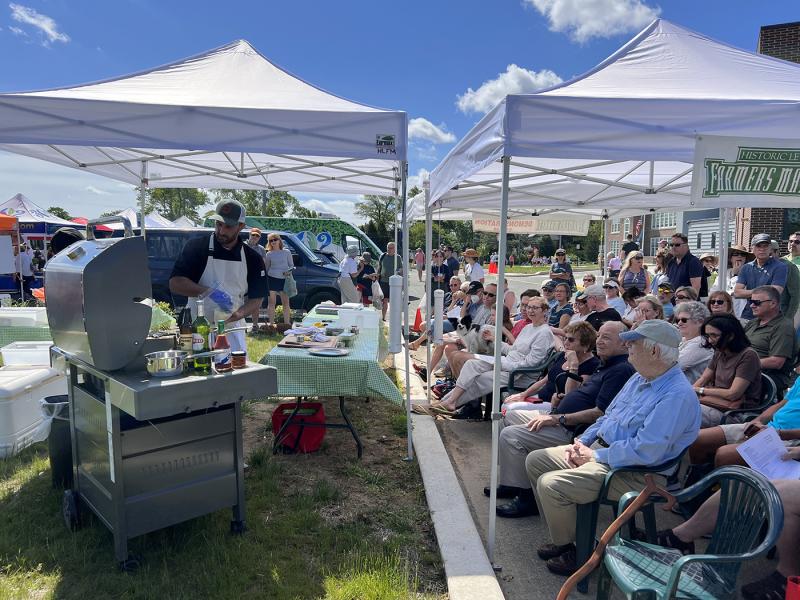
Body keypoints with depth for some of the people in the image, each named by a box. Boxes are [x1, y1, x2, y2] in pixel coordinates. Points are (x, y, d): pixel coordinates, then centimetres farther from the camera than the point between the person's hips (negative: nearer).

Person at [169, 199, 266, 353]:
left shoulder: (252, 258, 3)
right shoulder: (197, 247, -3)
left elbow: (257, 298, 5)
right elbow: (175, 283, -9)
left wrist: (239, 314, -15)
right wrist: (208, 292, -23)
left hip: (233, 332, 2)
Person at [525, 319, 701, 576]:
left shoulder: (677, 395, -22)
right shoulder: (640, 378, 10)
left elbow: (645, 451, -29)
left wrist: (594, 455, -18)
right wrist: (582, 442, 4)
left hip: (633, 473, -10)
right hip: (599, 450, 10)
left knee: (550, 484, -23)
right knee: (535, 460, 6)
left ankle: (573, 551, 3)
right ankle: (564, 536, 16)